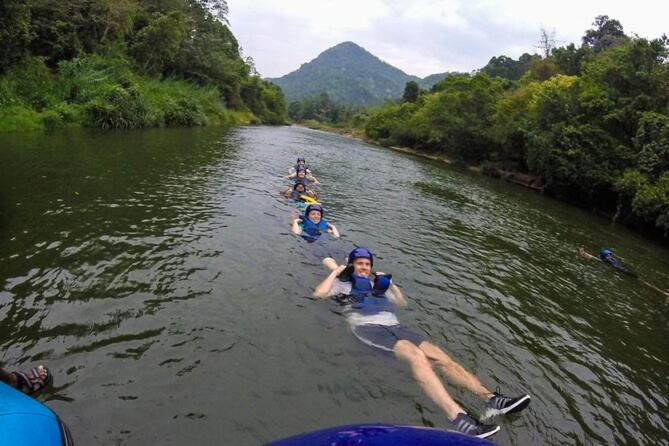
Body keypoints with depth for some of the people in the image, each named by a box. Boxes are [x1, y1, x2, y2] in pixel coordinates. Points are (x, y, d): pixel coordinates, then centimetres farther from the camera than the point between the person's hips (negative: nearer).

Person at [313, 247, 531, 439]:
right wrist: (335, 272, 8)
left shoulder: (378, 285, 32)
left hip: (394, 327, 7)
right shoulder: (344, 283, 17)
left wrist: (391, 284, 26)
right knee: (416, 356, -34)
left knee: (442, 357, -14)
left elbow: (402, 303, 36)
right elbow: (318, 294, 2)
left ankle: (491, 399, -21)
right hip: (368, 328, -7)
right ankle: (457, 418, -47)